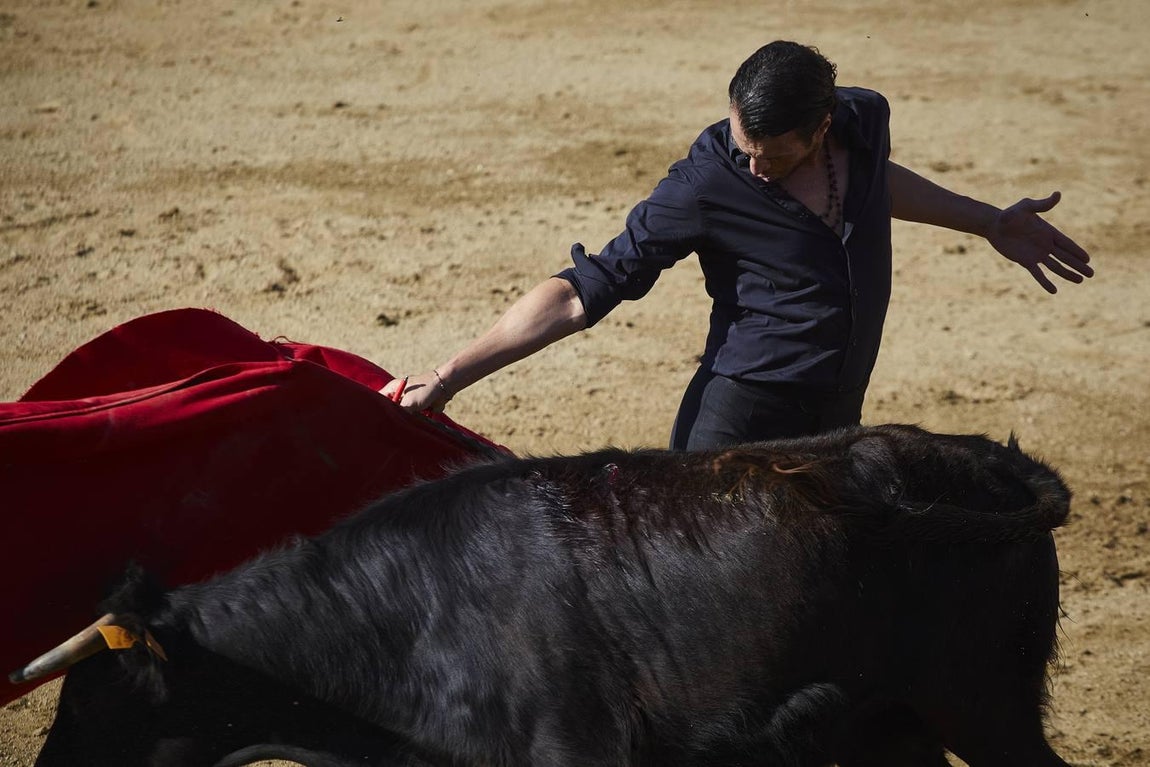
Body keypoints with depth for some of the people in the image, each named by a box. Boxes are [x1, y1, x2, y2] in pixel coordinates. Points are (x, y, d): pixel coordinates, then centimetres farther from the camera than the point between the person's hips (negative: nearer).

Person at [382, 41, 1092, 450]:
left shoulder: (866, 120, -2)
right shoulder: (707, 187, -18)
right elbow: (584, 291, -15)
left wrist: (990, 221, 34)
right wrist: (449, 376, -21)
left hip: (833, 435, 6)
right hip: (735, 437, -6)